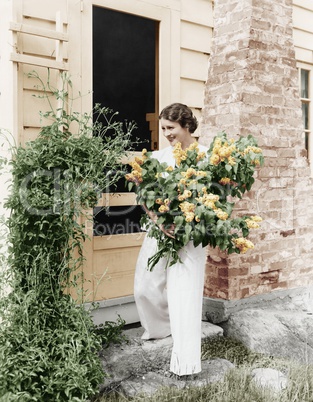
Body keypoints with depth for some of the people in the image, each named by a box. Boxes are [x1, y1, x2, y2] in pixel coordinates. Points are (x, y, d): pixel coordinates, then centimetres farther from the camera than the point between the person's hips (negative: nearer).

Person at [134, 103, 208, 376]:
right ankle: (160, 327, 43)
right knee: (146, 287, 12)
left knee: (184, 291, -5)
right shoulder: (159, 157, 4)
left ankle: (186, 359, 6)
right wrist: (158, 219, -20)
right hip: (160, 228, 4)